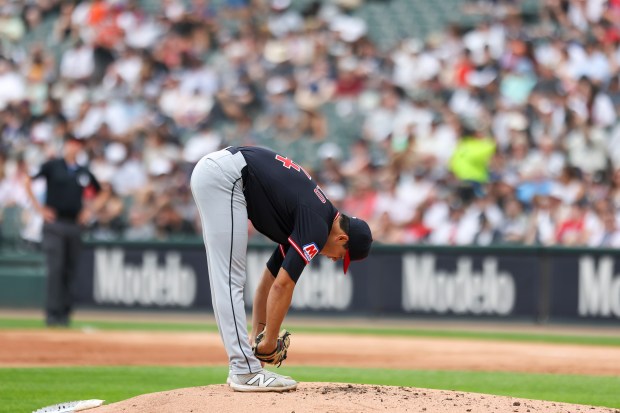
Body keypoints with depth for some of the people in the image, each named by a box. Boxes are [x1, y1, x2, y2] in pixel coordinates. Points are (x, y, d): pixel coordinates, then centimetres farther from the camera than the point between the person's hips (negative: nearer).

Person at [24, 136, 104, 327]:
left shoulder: (84, 172, 11)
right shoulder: (52, 166, -1)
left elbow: (100, 192, 26)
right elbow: (27, 181, -4)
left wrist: (90, 210, 12)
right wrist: (38, 208, -9)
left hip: (74, 224, 4)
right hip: (54, 223, -4)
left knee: (70, 270, 6)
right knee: (55, 268, -11)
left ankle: (64, 312, 14)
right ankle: (52, 313, -11)